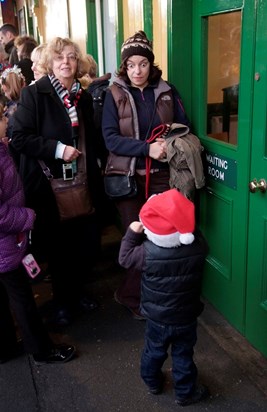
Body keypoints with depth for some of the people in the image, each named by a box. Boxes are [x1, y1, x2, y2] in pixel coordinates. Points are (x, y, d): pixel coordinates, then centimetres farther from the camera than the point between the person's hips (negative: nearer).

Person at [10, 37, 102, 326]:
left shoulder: (83, 97, 11)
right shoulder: (34, 93, -8)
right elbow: (19, 138, -14)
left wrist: (93, 173, 13)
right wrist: (57, 149, -21)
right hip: (49, 186, -5)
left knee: (89, 243, 8)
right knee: (58, 248, 7)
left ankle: (76, 290, 36)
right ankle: (62, 300, 31)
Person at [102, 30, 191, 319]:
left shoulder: (166, 92, 5)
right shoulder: (115, 94, -2)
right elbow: (110, 138, -11)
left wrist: (170, 145, -12)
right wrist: (147, 148, -22)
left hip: (161, 175, 3)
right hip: (128, 176, -2)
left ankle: (128, 293, 25)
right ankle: (133, 295, 24)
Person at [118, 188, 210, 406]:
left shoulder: (148, 252, -28)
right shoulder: (198, 247, -24)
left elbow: (125, 258, -11)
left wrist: (132, 233, -5)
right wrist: (183, 220, 4)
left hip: (157, 318, 0)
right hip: (186, 317, 0)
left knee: (154, 351, 25)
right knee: (183, 355, 20)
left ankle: (153, 382, 50)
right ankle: (186, 392, 40)